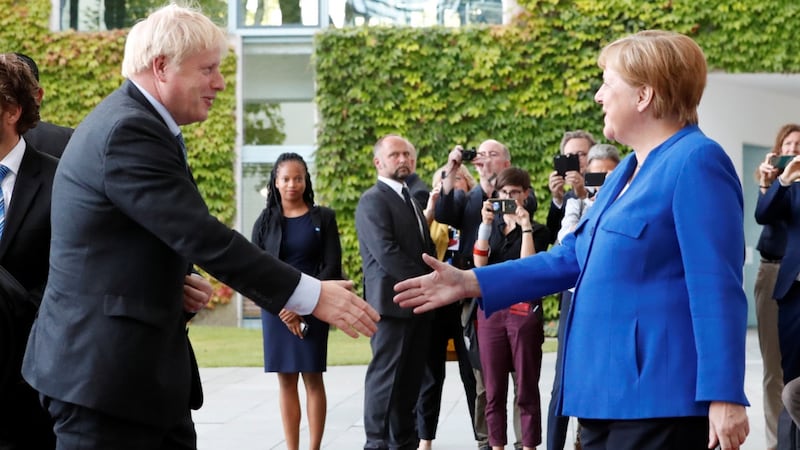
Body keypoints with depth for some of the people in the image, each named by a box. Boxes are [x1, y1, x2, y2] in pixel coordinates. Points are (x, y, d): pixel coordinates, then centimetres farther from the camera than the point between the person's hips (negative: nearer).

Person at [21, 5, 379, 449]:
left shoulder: (130, 123, 14)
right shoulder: (129, 132, -19)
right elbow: (204, 237, -24)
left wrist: (174, 280, 1)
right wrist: (311, 296, -21)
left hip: (142, 364, 10)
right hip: (104, 371, -10)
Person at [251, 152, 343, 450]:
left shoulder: (323, 217, 4)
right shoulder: (265, 221, 7)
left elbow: (332, 266, -2)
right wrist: (282, 307, -11)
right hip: (277, 311, 1)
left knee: (313, 378, -2)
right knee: (286, 380, 1)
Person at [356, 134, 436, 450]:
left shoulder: (410, 200, 20)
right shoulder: (373, 200, -8)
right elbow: (386, 252, -18)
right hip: (392, 302, -8)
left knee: (411, 377, 9)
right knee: (386, 375, -6)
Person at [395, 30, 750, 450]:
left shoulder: (695, 162, -13)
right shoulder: (627, 171, 17)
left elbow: (717, 289, -18)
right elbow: (573, 257, 20)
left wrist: (724, 396, -22)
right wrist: (470, 283, 14)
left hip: (658, 395, -10)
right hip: (607, 390, 10)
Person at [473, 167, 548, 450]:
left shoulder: (537, 231, 5)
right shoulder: (489, 227, 14)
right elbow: (479, 264, -2)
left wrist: (525, 226, -12)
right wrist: (486, 224, -7)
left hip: (524, 311, -3)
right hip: (491, 310, 3)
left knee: (526, 389, -1)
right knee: (493, 390, 5)